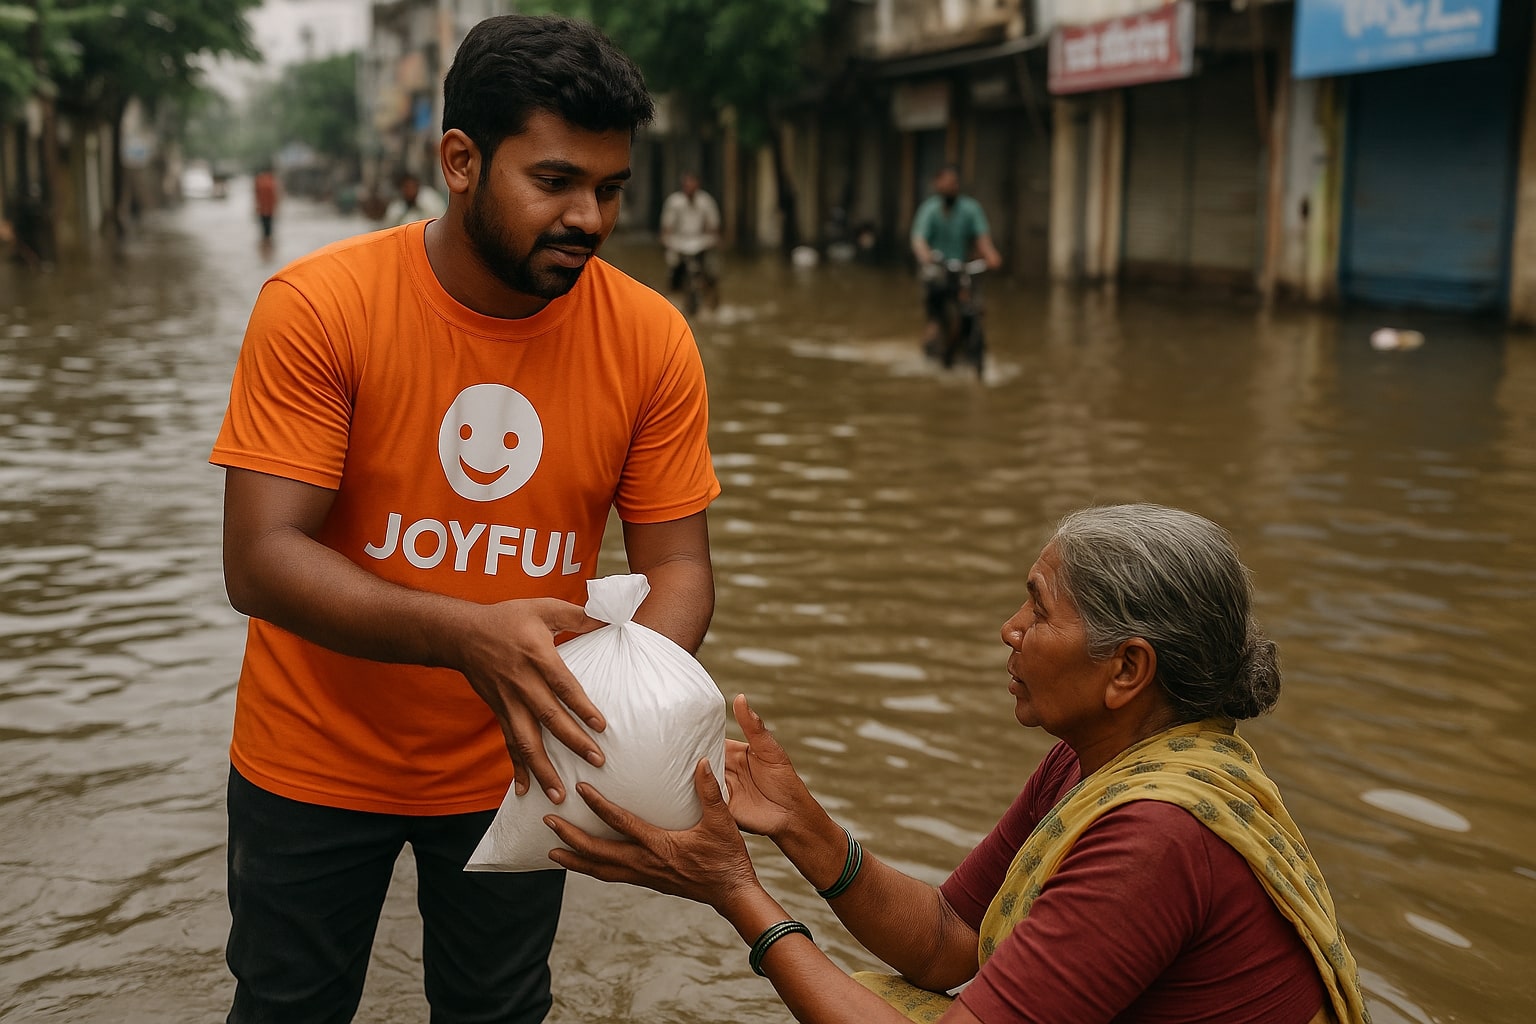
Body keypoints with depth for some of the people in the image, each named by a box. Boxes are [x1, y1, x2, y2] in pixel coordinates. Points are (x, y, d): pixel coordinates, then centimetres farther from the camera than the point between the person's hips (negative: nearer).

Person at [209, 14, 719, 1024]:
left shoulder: (651, 339, -13)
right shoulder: (318, 306, -20)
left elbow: (677, 564, -9)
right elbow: (260, 560, -24)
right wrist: (467, 636, -40)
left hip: (515, 763, 2)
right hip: (316, 761, -1)